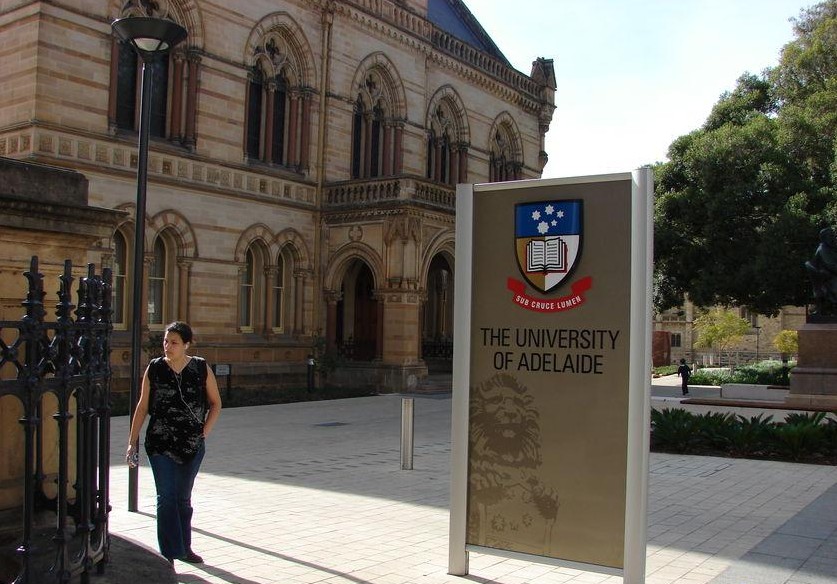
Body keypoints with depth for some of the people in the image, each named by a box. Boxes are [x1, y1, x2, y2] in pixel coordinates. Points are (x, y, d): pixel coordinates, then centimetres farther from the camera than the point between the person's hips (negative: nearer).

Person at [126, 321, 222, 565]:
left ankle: (184, 547, 29)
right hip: (160, 444, -1)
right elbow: (142, 406, 3)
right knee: (166, 497, -6)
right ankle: (169, 555, -1)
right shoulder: (154, 368, -3)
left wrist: (204, 432, -1)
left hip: (192, 445, 2)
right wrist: (132, 441, 1)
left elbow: (215, 403, 8)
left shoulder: (201, 368, -2)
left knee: (184, 498, 14)